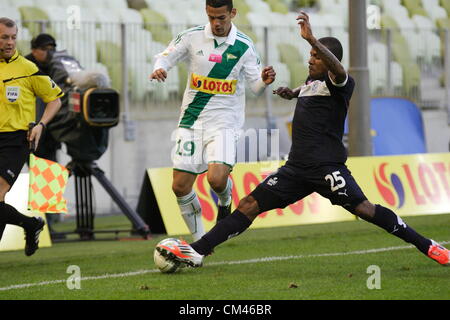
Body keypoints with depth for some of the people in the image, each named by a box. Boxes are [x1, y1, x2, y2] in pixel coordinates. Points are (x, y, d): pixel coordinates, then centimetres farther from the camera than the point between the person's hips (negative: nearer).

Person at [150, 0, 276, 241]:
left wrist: (264, 81, -21)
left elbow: (256, 86, 2)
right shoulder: (192, 37, -1)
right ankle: (199, 241, 17)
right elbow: (165, 57, 7)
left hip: (224, 123, -2)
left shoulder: (244, 46, -3)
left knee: (217, 179, -23)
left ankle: (225, 203, 15)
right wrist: (159, 69, -17)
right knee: (180, 186, -2)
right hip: (192, 121, 2)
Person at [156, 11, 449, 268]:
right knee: (250, 205, 1)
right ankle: (197, 252, -2)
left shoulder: (339, 84, -8)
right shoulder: (312, 80, 17)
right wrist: (292, 93, 26)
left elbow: (338, 70, -35)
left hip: (327, 167, -8)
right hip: (298, 167, 8)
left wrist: (312, 40, -46)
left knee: (364, 209, -16)